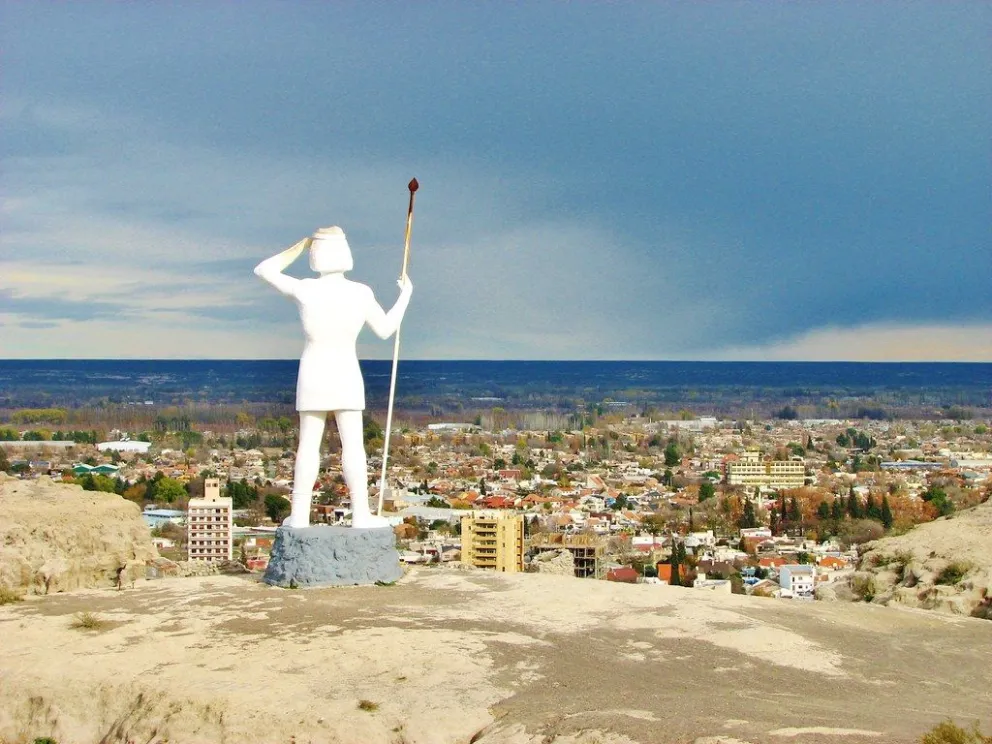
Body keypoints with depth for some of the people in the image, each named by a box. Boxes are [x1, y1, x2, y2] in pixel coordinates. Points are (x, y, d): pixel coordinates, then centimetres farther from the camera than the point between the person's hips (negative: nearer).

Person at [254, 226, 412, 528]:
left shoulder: (304, 290, -10)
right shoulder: (361, 294, -9)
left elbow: (263, 270, 5)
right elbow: (385, 330, 4)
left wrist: (300, 246, 9)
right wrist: (405, 296, 17)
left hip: (313, 373, 1)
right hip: (346, 375, 0)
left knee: (309, 444, 6)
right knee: (353, 444, 3)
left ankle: (299, 515, 7)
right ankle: (360, 514, 2)